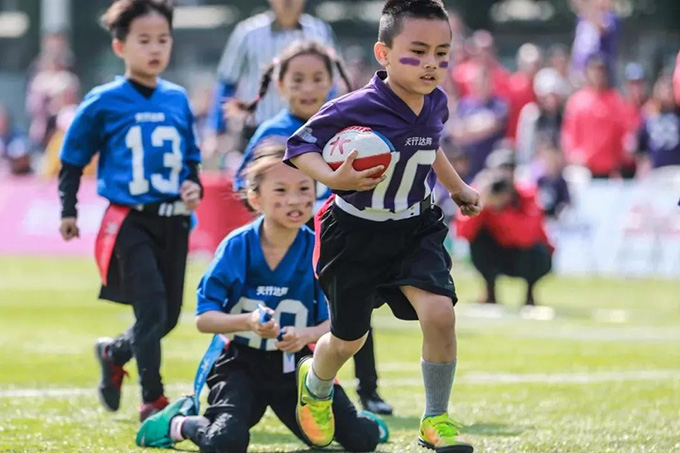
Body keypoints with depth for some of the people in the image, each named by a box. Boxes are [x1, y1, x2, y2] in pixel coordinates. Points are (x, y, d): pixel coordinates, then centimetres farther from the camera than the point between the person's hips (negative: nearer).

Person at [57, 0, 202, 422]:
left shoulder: (178, 100, 8)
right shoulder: (104, 102, -4)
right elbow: (73, 158, 6)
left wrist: (194, 185, 0)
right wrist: (68, 210, 6)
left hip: (173, 221, 5)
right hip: (129, 221, -5)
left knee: (169, 316, 10)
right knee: (152, 308, -14)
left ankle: (114, 354, 39)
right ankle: (153, 400, -3)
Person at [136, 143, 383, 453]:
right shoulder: (237, 246, -14)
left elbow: (333, 321, -8)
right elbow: (203, 318, -13)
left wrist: (307, 335, -29)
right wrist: (248, 322, -30)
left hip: (296, 366, 2)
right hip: (242, 363, -2)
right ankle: (178, 423, 9)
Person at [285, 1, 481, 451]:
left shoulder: (436, 103, -5)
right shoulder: (355, 109, -25)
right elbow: (299, 146, -18)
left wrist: (458, 187, 25)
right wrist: (335, 179, -35)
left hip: (416, 228, 3)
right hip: (357, 232, -3)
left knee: (440, 312, -20)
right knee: (348, 341, 10)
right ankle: (315, 384, 48)